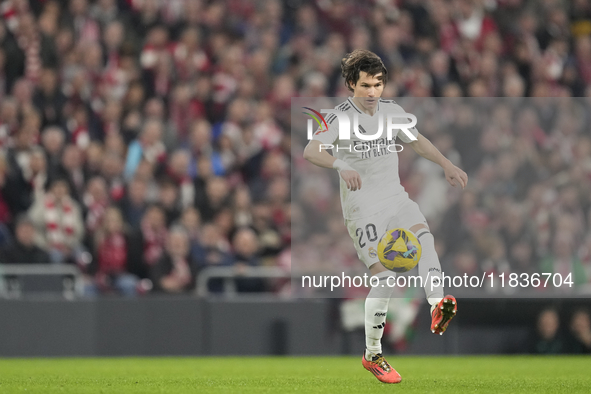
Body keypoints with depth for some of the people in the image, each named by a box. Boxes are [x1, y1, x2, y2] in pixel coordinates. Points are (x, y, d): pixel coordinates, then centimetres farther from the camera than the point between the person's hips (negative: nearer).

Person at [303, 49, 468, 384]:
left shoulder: (392, 110, 7)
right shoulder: (341, 117, -12)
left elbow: (417, 140, 26)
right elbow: (311, 151, -28)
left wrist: (447, 165, 21)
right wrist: (342, 165, -45)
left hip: (395, 196, 5)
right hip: (362, 207, -5)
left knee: (423, 235, -27)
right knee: (384, 275, -14)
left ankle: (437, 306, -45)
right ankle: (373, 355, 0)